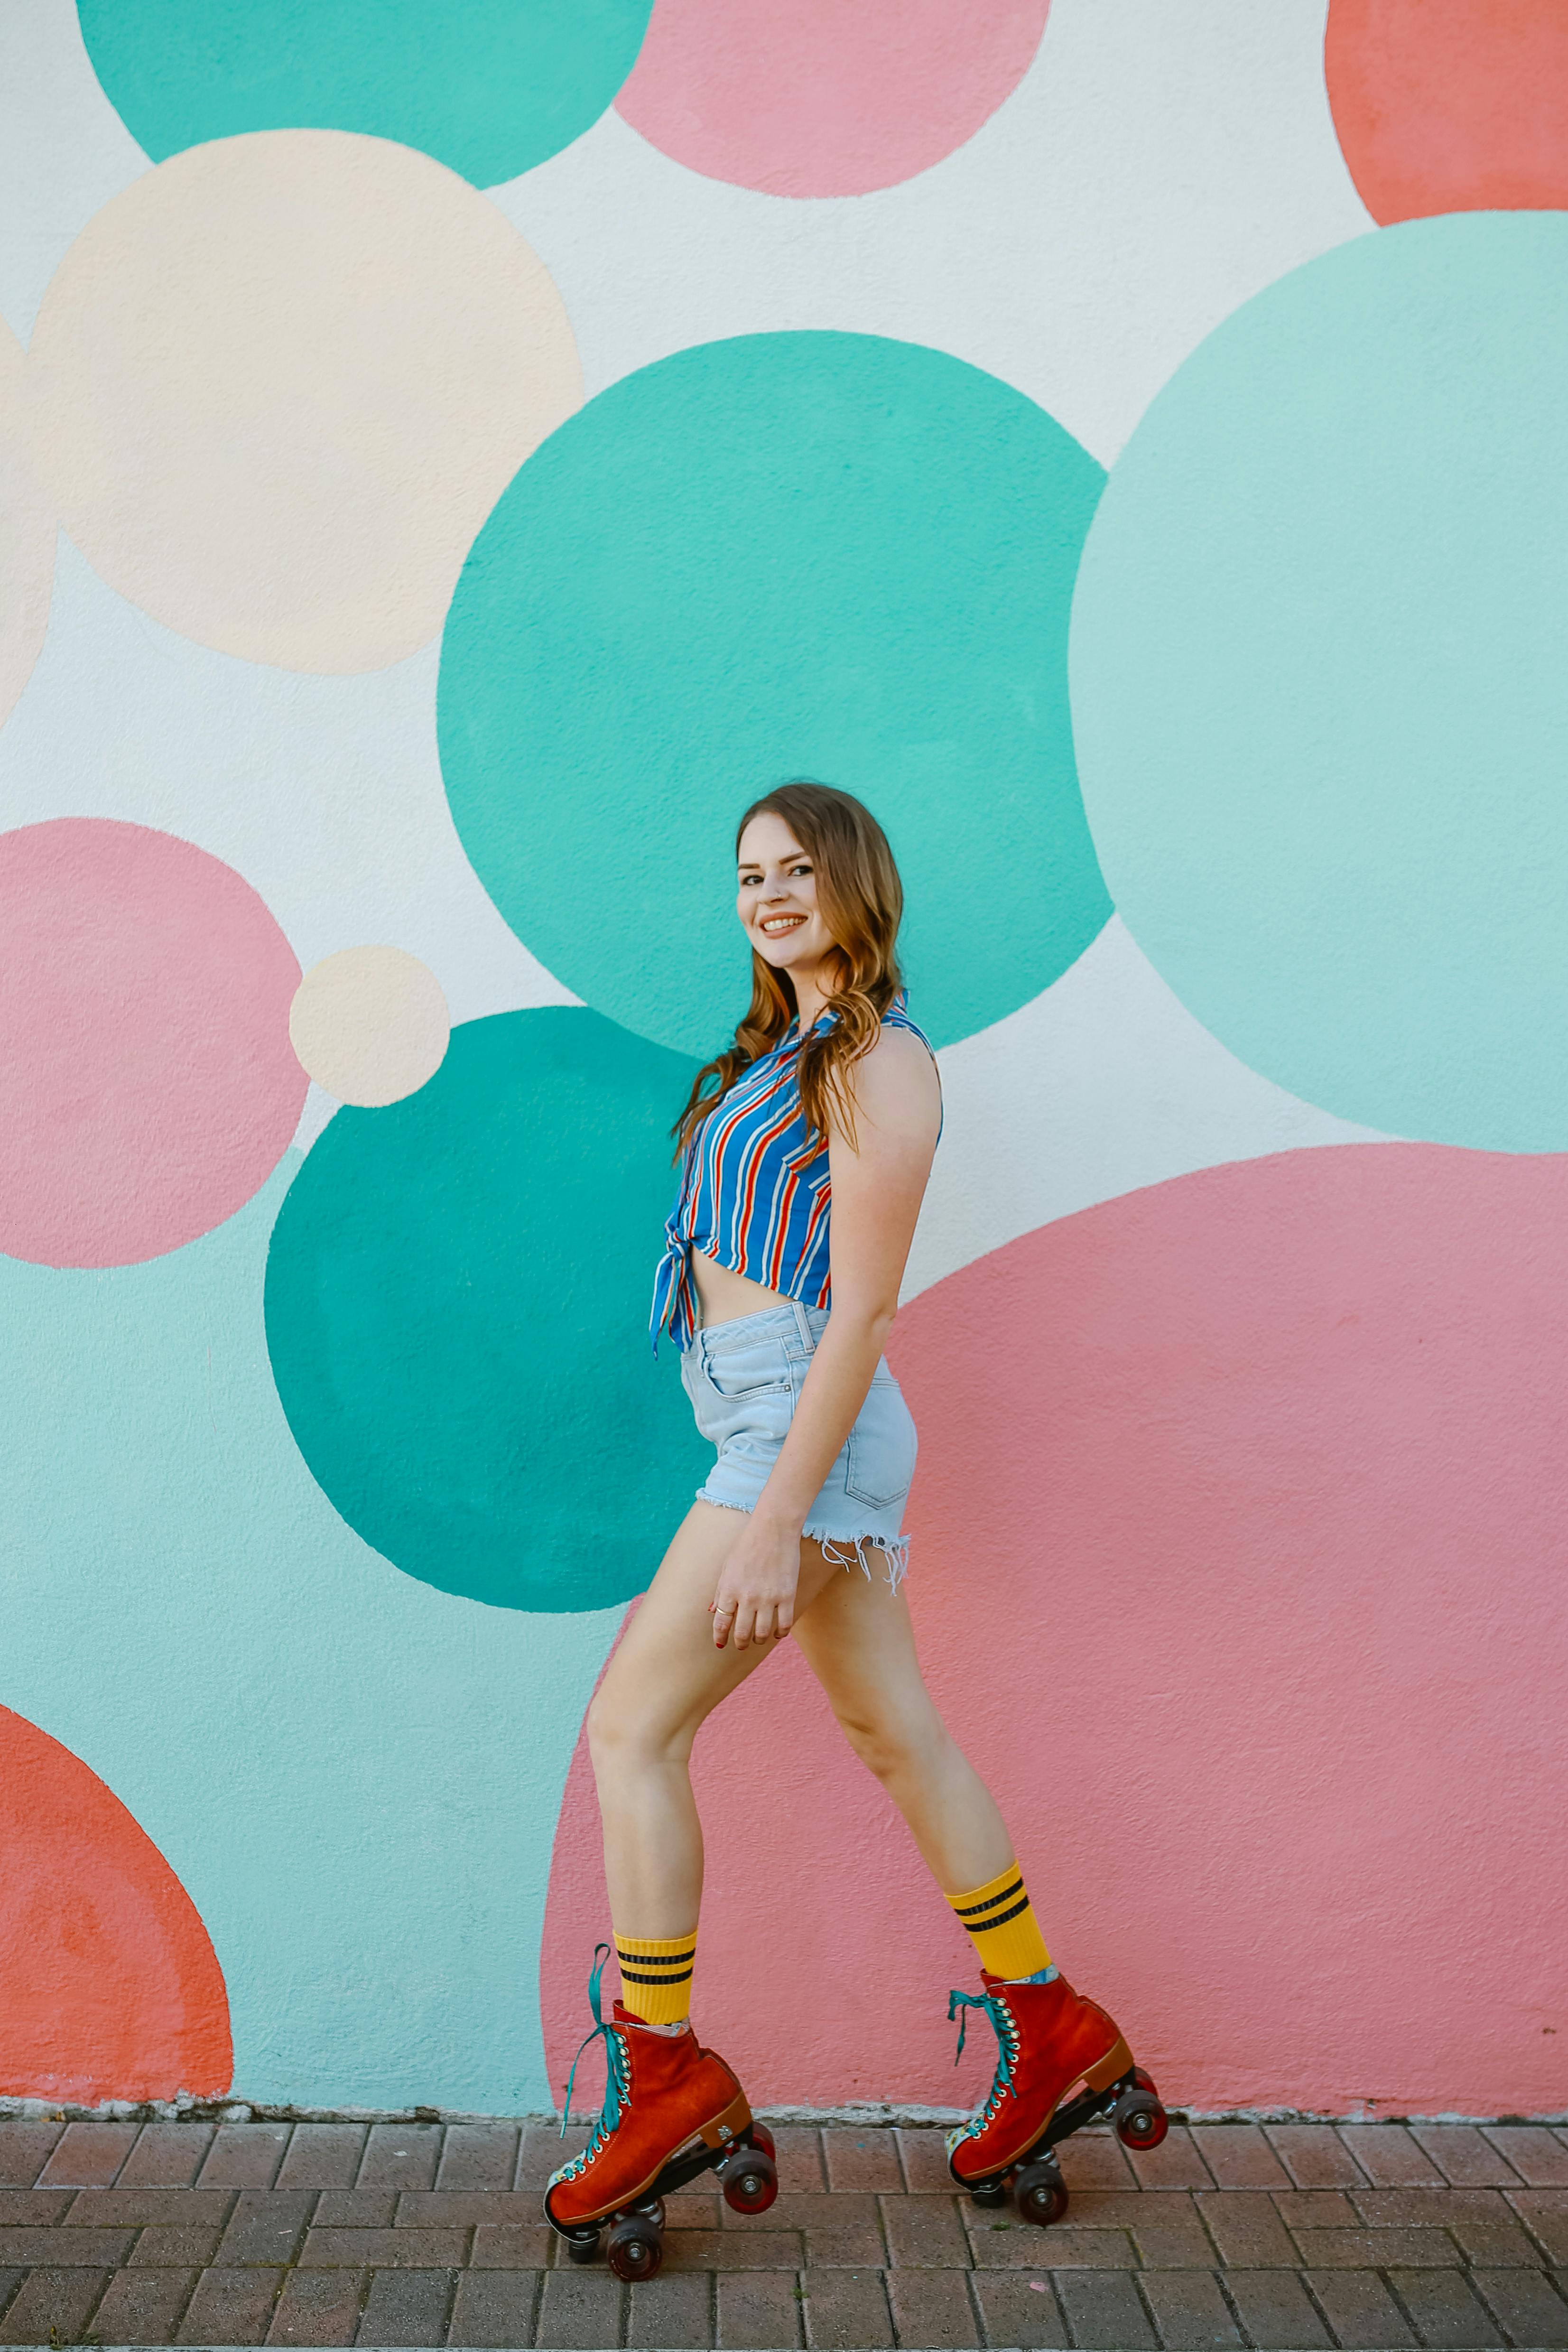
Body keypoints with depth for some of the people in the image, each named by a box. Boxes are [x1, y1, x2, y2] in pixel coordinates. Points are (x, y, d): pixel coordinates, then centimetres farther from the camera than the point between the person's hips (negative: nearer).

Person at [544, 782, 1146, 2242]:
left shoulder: (881, 1062, -10)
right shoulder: (784, 1047, 16)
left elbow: (860, 1309, -17)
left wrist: (776, 1522, -21)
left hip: (806, 1424, -9)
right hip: (771, 1424, 9)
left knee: (629, 1729, -6)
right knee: (896, 1736, 14)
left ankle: (661, 2071, 6)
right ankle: (1048, 2028, 27)